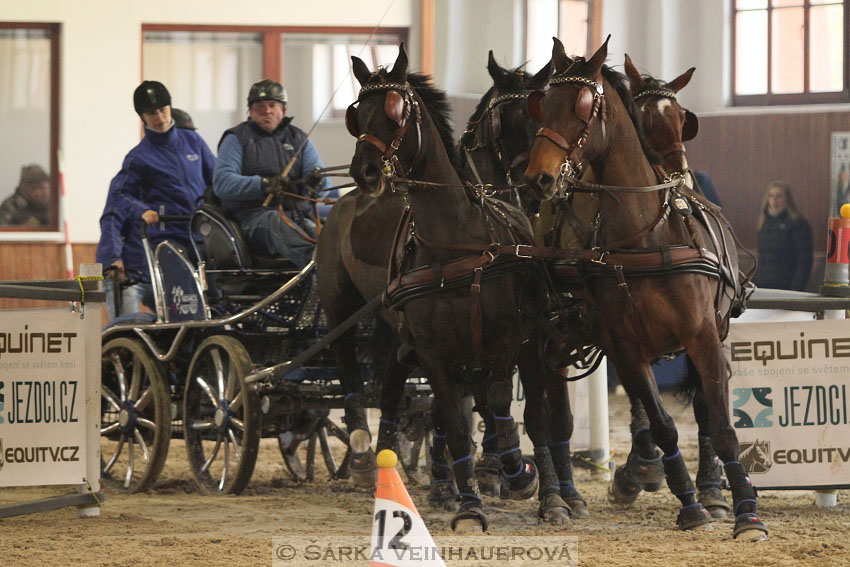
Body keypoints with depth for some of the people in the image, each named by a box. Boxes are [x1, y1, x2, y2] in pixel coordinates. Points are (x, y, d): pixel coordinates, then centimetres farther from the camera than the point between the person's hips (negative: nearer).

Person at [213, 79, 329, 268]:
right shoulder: (237, 138, 12)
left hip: (298, 215, 5)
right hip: (252, 215, -4)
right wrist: (263, 184, -21)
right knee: (277, 222, -41)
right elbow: (221, 183, -4)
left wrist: (316, 179, -16)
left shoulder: (298, 139, 23)